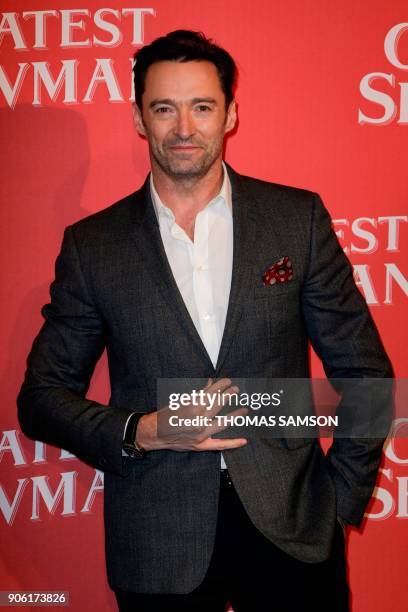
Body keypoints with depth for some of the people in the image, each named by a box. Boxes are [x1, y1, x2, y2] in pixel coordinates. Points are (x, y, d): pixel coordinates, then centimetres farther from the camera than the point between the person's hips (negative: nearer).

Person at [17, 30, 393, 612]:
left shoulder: (299, 218, 1)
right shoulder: (92, 245, 0)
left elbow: (363, 369, 5)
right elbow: (42, 397, 3)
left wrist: (343, 495, -1)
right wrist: (142, 432, -12)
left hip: (292, 527, 0)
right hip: (158, 549, 0)